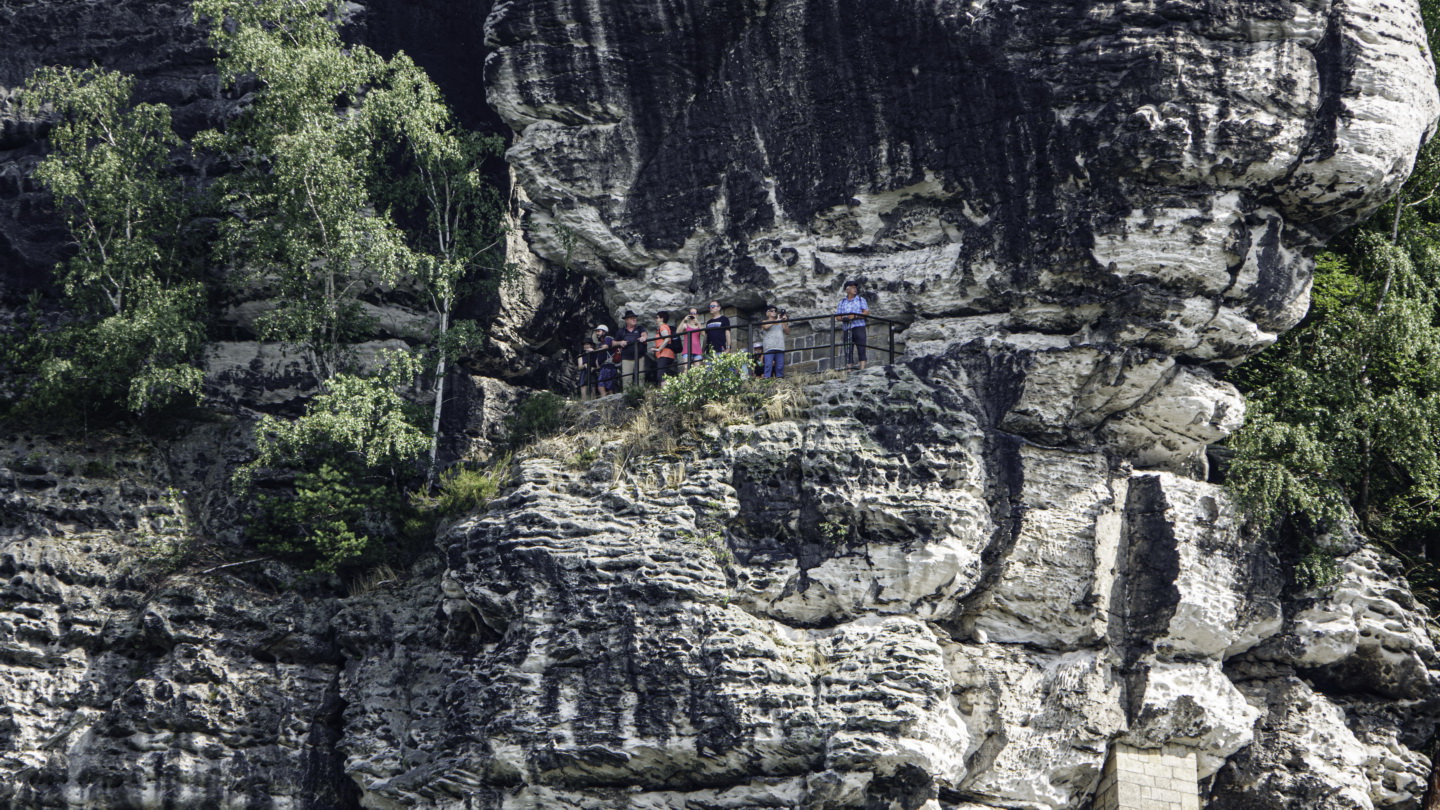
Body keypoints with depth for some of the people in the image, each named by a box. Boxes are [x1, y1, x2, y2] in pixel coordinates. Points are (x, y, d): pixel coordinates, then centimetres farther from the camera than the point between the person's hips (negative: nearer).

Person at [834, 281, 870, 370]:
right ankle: (849, 368, -5)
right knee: (848, 350, -3)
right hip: (847, 328, 2)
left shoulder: (860, 299, 13)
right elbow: (837, 317, 12)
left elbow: (866, 312, 1)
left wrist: (855, 316, -13)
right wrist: (843, 318, -10)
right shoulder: (842, 302, 18)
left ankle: (862, 368, -17)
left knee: (861, 349, -11)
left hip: (859, 326, -2)